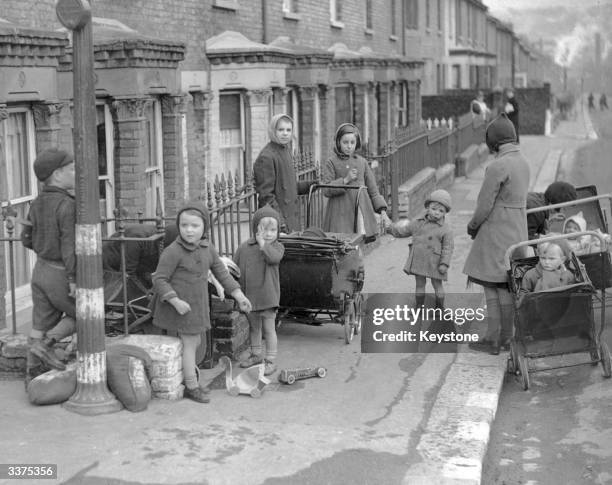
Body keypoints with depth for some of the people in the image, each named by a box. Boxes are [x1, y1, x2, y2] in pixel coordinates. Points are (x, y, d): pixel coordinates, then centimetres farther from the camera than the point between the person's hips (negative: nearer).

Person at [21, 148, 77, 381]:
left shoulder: (38, 204, 3)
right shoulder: (68, 205, -22)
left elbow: (28, 239, 11)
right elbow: (70, 244, -27)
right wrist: (75, 280, -26)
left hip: (41, 270, 7)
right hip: (62, 276, -7)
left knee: (41, 326, 13)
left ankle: (33, 376, 17)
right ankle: (45, 345, -1)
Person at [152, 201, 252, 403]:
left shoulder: (207, 249, 0)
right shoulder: (172, 252, -20)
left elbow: (221, 272, 8)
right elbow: (159, 280, -18)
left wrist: (239, 295, 5)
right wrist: (176, 302, -27)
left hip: (198, 303, 7)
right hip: (180, 305, -7)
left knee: (195, 342, 16)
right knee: (190, 343, -1)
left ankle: (188, 378, 32)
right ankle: (192, 387, 11)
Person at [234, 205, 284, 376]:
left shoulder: (277, 247, -5)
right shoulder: (245, 247, 1)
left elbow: (274, 258, -28)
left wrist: (263, 244, -22)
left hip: (267, 296, -4)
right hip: (249, 296, 4)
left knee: (269, 328, -1)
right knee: (253, 327, 19)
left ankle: (271, 361, 7)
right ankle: (256, 355, 36)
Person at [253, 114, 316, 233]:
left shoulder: (285, 151, 13)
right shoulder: (266, 157, -16)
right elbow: (266, 195, -18)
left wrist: (311, 184, 13)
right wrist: (279, 222, -21)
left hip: (292, 219, 9)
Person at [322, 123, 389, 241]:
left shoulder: (362, 162, 12)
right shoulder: (332, 163, 2)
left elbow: (373, 189, 15)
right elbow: (326, 190, -5)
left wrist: (382, 210, 7)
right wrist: (345, 180, -15)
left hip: (363, 212, 3)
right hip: (341, 215, -3)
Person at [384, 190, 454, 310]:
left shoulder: (446, 229, -9)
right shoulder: (418, 223, 5)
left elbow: (448, 248, -11)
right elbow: (404, 230, 21)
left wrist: (444, 263, -17)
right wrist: (391, 228, 29)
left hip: (434, 263, -4)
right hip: (418, 261, 4)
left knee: (437, 285, 7)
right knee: (420, 284, 12)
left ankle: (440, 308, 21)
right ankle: (419, 307, 23)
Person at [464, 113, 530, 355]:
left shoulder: (497, 166, -19)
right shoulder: (522, 162, 8)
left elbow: (485, 204, -18)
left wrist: (473, 225, 1)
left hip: (496, 233, -8)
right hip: (516, 231, 8)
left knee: (492, 285, 0)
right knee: (506, 287, 13)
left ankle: (492, 339, 5)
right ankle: (506, 338, 19)